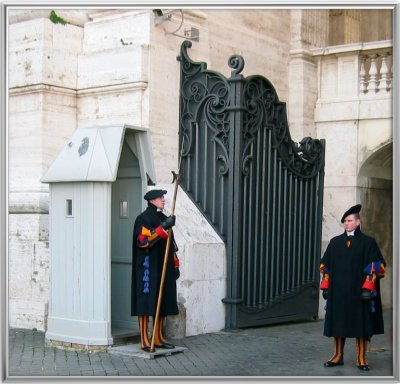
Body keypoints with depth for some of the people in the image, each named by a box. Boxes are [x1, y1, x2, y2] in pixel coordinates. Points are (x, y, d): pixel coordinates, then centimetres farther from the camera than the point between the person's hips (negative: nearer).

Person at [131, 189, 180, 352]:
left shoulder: (164, 218, 17)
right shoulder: (143, 219, -7)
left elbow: (171, 244, 21)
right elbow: (142, 240, -22)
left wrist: (175, 265, 17)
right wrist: (162, 228, -26)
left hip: (164, 268, 8)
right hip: (148, 268, -8)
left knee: (163, 302, 9)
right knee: (146, 302, -7)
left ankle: (158, 338, 17)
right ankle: (144, 340, -3)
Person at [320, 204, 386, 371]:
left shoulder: (368, 242, 0)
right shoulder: (335, 242, 9)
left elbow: (375, 267, -4)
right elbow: (325, 266, 12)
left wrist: (368, 288, -12)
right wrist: (325, 287, 6)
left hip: (359, 293, -3)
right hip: (338, 293, 3)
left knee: (361, 324, 2)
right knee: (338, 324, 7)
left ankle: (361, 358, 12)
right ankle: (338, 356, 18)